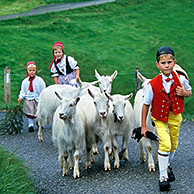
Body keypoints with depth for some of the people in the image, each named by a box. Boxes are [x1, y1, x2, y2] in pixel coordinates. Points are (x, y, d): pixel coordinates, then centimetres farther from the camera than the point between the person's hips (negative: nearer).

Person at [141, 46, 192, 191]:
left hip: (175, 117, 3)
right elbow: (146, 105, -8)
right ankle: (163, 177, -9)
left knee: (173, 145, 16)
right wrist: (143, 126, -5)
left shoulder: (180, 79, -11)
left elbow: (189, 91, 10)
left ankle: (166, 166, 46)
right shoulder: (152, 85, -18)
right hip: (160, 118, -3)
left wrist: (184, 93, -16)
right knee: (165, 144, -19)